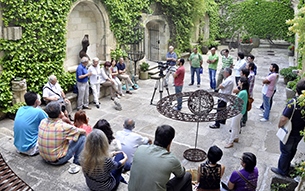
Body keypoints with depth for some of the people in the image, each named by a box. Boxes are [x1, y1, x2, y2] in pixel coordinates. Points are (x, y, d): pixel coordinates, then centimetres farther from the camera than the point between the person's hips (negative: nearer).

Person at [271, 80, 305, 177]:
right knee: (292, 150, 25)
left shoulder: (294, 102, -30)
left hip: (290, 132, -6)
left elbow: (284, 118, -30)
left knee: (285, 151, 12)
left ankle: (282, 170, 28)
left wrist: (280, 125, -11)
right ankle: (286, 165, 46)